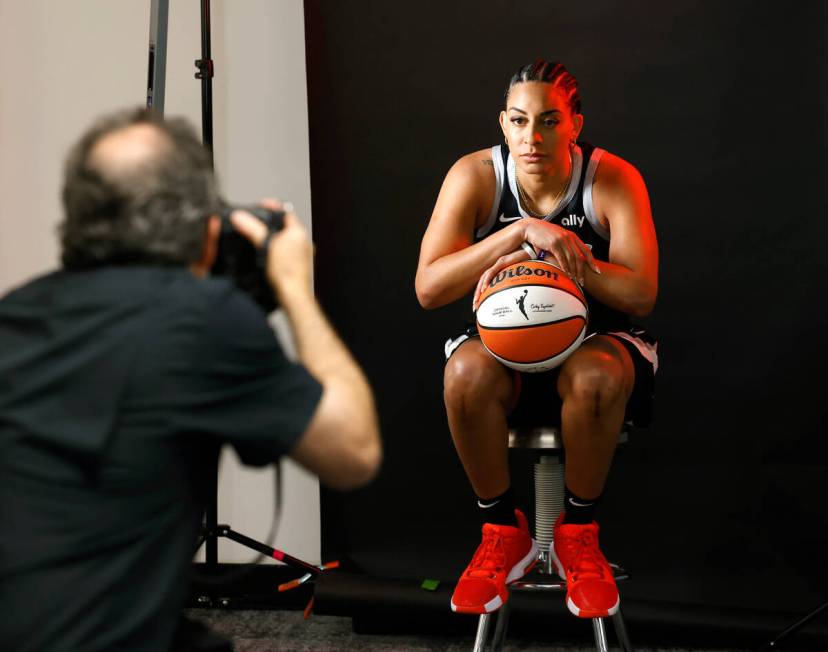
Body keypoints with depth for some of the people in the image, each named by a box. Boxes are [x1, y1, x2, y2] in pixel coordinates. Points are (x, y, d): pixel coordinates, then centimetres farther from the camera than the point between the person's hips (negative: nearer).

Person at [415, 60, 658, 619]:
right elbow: (428, 289, -19)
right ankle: (504, 535, -10)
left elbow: (641, 294, -17)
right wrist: (522, 232, -29)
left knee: (597, 377, -37)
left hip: (592, 340, -1)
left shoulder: (614, 179, -10)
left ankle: (578, 534, -10)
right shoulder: (474, 176, -9)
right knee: (467, 372, -34)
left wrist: (558, 256, -30)